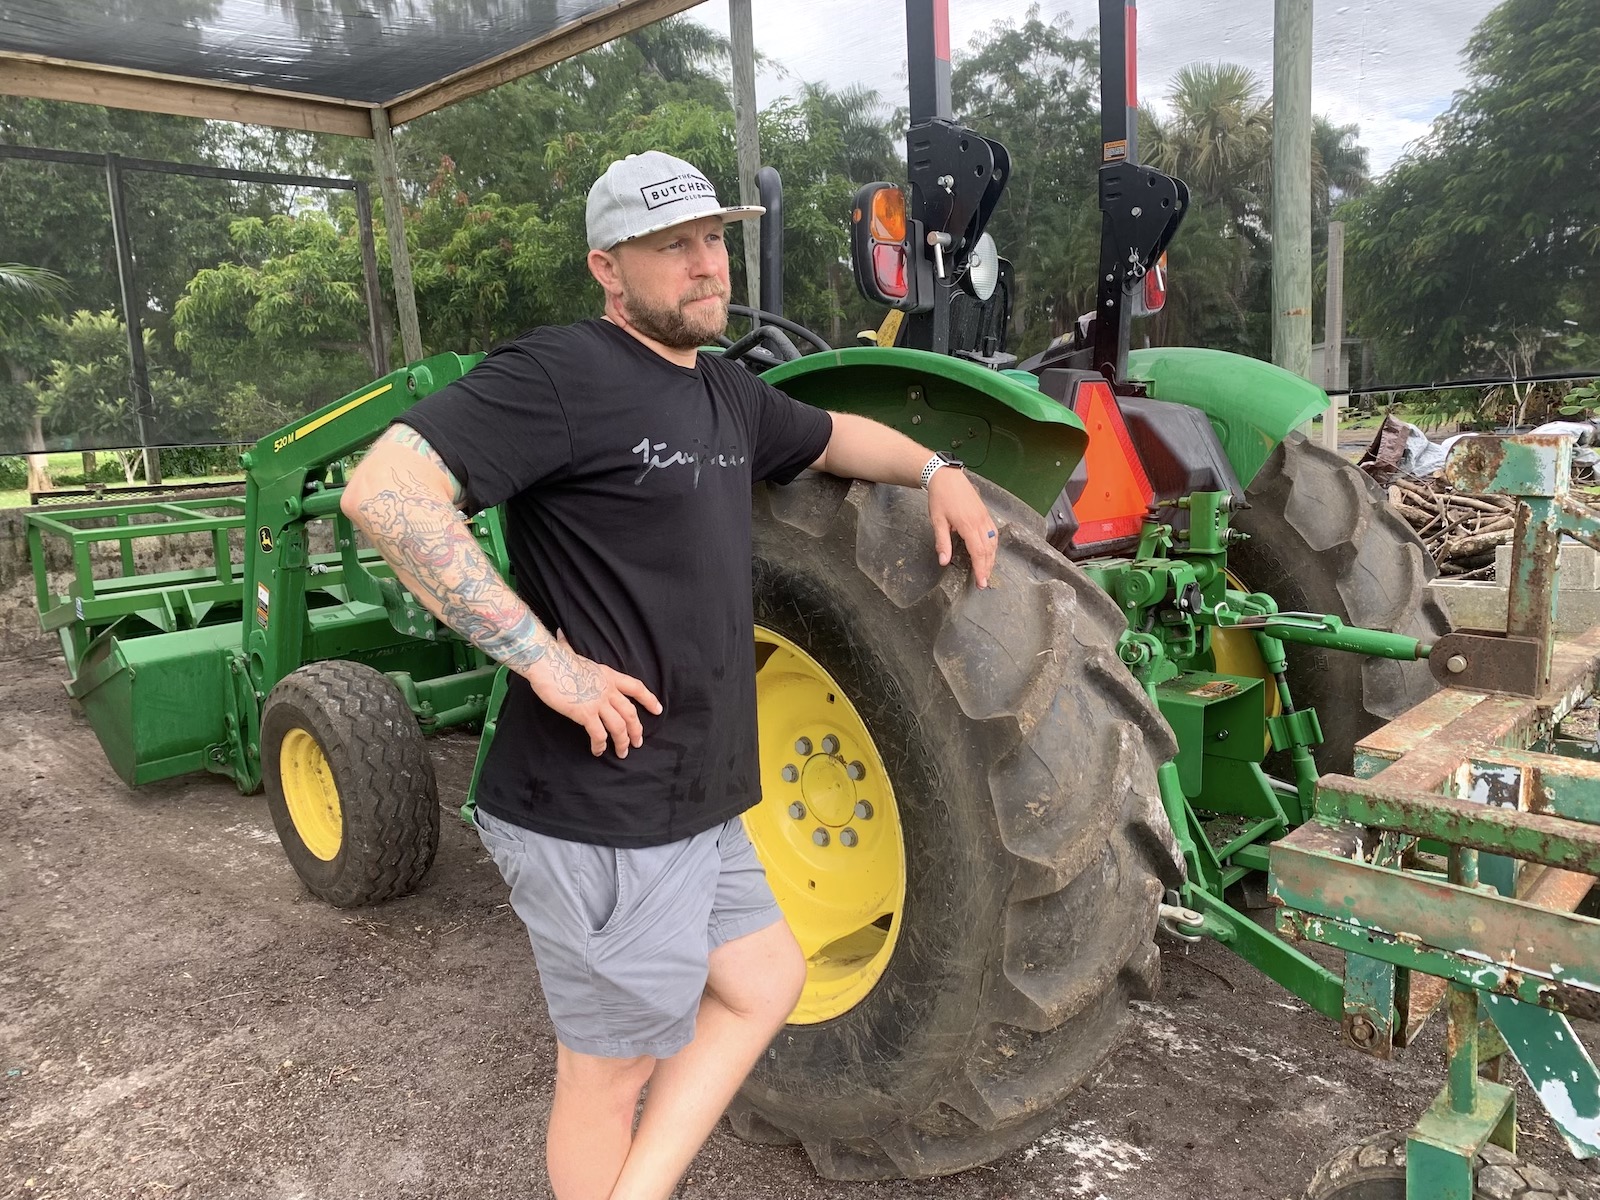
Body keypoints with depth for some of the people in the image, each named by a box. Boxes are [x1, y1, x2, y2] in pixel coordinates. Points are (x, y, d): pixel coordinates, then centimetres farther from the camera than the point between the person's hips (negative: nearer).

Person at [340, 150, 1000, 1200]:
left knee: (764, 988, 22)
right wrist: (545, 658, -27)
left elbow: (828, 436, 30)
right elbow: (384, 492, -26)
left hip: (693, 808, 9)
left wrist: (936, 469, 15)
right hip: (599, 821, -9)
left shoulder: (725, 394, 11)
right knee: (613, 1073, 10)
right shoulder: (562, 374, -17)